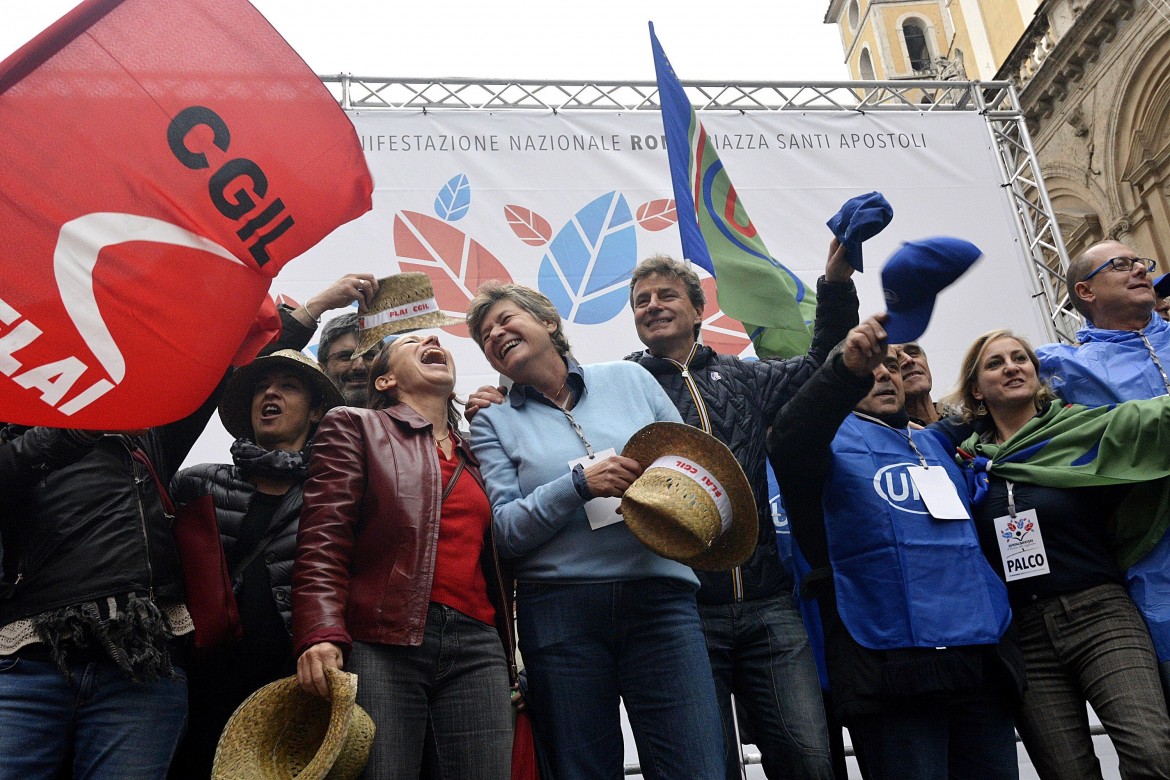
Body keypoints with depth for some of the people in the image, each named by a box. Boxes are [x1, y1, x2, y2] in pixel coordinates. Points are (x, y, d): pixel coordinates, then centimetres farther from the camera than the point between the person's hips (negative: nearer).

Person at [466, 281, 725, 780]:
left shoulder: (630, 378, 12)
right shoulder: (494, 422, 9)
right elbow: (505, 531, -1)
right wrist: (580, 484, -15)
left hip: (660, 597, 0)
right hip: (560, 612, 0)